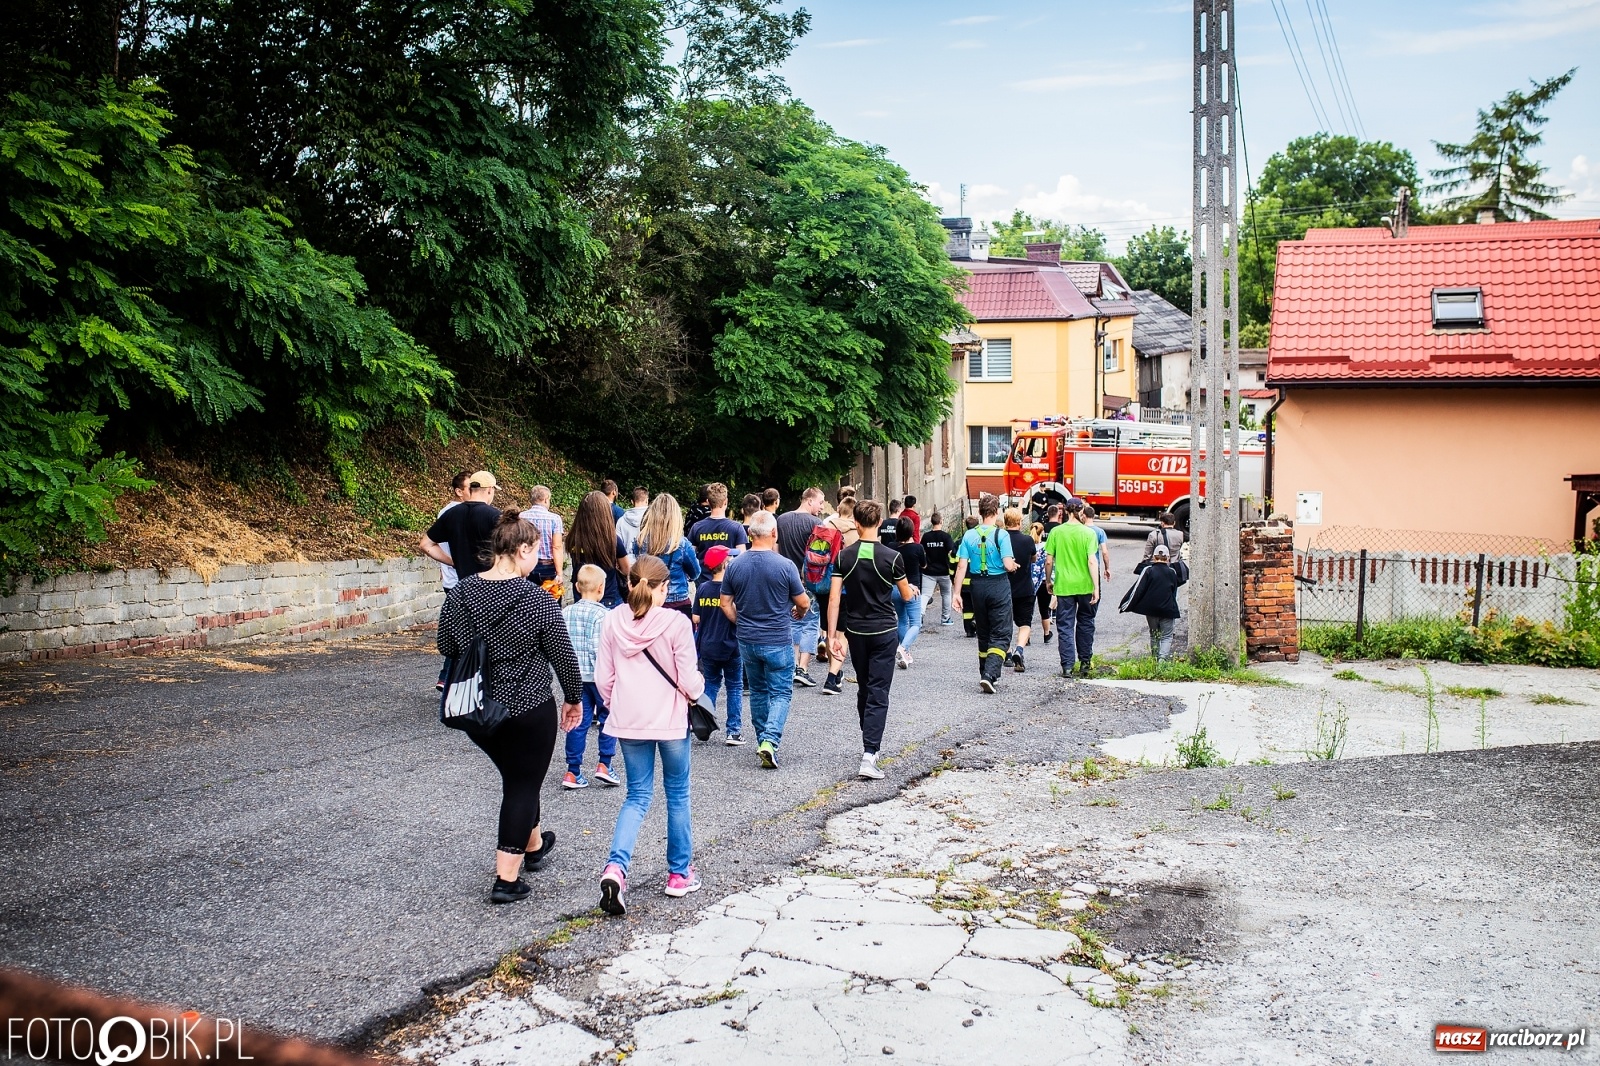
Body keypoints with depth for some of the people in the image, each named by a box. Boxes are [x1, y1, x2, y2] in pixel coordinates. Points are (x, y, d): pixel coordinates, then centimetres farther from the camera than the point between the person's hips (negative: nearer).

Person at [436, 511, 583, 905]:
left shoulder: (462, 593, -4)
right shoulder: (538, 600, -17)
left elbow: (446, 646, 7)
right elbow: (563, 656, -10)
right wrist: (574, 699, 6)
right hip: (529, 710, -5)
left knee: (517, 776, 25)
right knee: (523, 786, 8)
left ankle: (534, 845, 45)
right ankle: (507, 878, 9)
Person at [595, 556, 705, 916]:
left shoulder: (613, 621, -3)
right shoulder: (676, 623, -14)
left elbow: (603, 678, 3)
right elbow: (689, 682, -11)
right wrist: (698, 687, 11)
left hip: (628, 721, 3)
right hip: (669, 720, -3)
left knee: (637, 796, 13)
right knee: (677, 795, 14)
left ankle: (615, 867, -8)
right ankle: (679, 874, 24)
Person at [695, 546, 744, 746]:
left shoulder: (702, 589, -2)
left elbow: (696, 619, 1)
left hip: (707, 647, 3)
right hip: (731, 647, -3)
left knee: (710, 684, 18)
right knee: (735, 687, 8)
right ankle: (733, 731, 7)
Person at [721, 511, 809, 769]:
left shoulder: (735, 565, -3)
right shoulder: (784, 565, -14)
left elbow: (726, 605, 3)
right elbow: (804, 603, -4)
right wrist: (799, 612, 18)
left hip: (747, 641, 4)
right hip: (778, 641, -4)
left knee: (758, 691, 19)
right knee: (781, 693, 4)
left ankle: (762, 740, 26)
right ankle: (770, 740, -14)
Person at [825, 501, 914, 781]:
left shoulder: (844, 556, -3)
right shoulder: (891, 557, -10)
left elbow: (834, 599, -7)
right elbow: (906, 595, 3)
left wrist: (832, 635, -3)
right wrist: (912, 590, 26)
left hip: (856, 631, 3)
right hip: (884, 631, -3)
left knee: (863, 688, 19)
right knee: (878, 693, -4)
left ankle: (870, 740, 35)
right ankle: (869, 755, -13)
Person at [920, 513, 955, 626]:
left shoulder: (926, 536, -1)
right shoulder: (945, 536, -10)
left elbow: (921, 552, 4)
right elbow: (951, 552, -15)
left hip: (929, 571, 1)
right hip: (943, 571, -1)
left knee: (925, 595, -5)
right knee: (946, 594, 19)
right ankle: (945, 618, 26)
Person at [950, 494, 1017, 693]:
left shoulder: (969, 535, -1)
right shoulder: (1001, 535, -11)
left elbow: (961, 566, -3)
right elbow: (1008, 565, -17)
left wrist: (957, 592, 0)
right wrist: (1014, 565, 7)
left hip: (977, 586, 4)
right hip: (999, 585, -4)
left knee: (983, 633, 18)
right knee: (1000, 634, 0)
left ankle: (986, 675, 26)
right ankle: (990, 675, -17)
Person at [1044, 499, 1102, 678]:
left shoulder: (1056, 532, -2)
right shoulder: (1088, 533, -7)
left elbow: (1049, 561, 0)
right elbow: (1092, 561, -12)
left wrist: (1049, 582, 14)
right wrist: (1096, 587, -10)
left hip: (1063, 585, 0)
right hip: (1084, 585, 0)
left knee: (1065, 626, 4)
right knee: (1085, 623, 16)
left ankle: (1067, 666, 0)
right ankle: (1084, 662, 23)